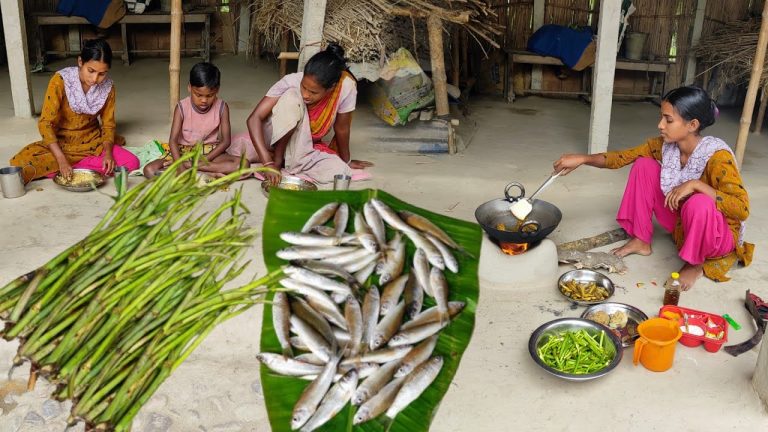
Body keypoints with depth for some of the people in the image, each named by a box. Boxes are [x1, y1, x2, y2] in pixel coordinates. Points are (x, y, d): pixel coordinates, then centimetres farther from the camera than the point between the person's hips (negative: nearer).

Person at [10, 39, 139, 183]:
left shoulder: (108, 87, -9)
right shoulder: (61, 80, -19)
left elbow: (108, 124, 0)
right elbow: (45, 123, -21)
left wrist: (108, 152, -21)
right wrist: (62, 160, -33)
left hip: (92, 142, 4)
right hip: (61, 142, -4)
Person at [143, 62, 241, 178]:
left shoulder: (221, 108, -10)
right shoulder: (182, 108, -12)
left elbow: (226, 141, -8)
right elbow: (173, 140, -18)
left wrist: (204, 160, -21)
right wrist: (180, 168, -34)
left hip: (210, 152, 0)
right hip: (183, 150, 0)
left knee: (242, 165, -29)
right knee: (149, 170, -25)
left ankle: (189, 165, -24)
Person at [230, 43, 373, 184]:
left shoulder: (346, 87, -29)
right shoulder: (292, 82, -30)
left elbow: (341, 129, -13)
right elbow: (254, 118, -33)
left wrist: (346, 161, 0)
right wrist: (268, 163, -43)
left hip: (306, 146, 3)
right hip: (275, 135, -3)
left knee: (339, 171, -28)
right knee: (292, 96, -34)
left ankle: (285, 159, -6)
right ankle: (277, 158, -15)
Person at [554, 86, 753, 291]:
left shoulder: (717, 156, -29)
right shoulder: (663, 145, -11)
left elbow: (742, 209, -35)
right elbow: (623, 157, -5)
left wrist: (696, 184, -40)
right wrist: (582, 159, -19)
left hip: (718, 235, -6)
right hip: (681, 225, 6)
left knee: (699, 203, -40)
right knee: (644, 165, -6)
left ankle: (695, 265, -9)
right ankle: (642, 241, 6)